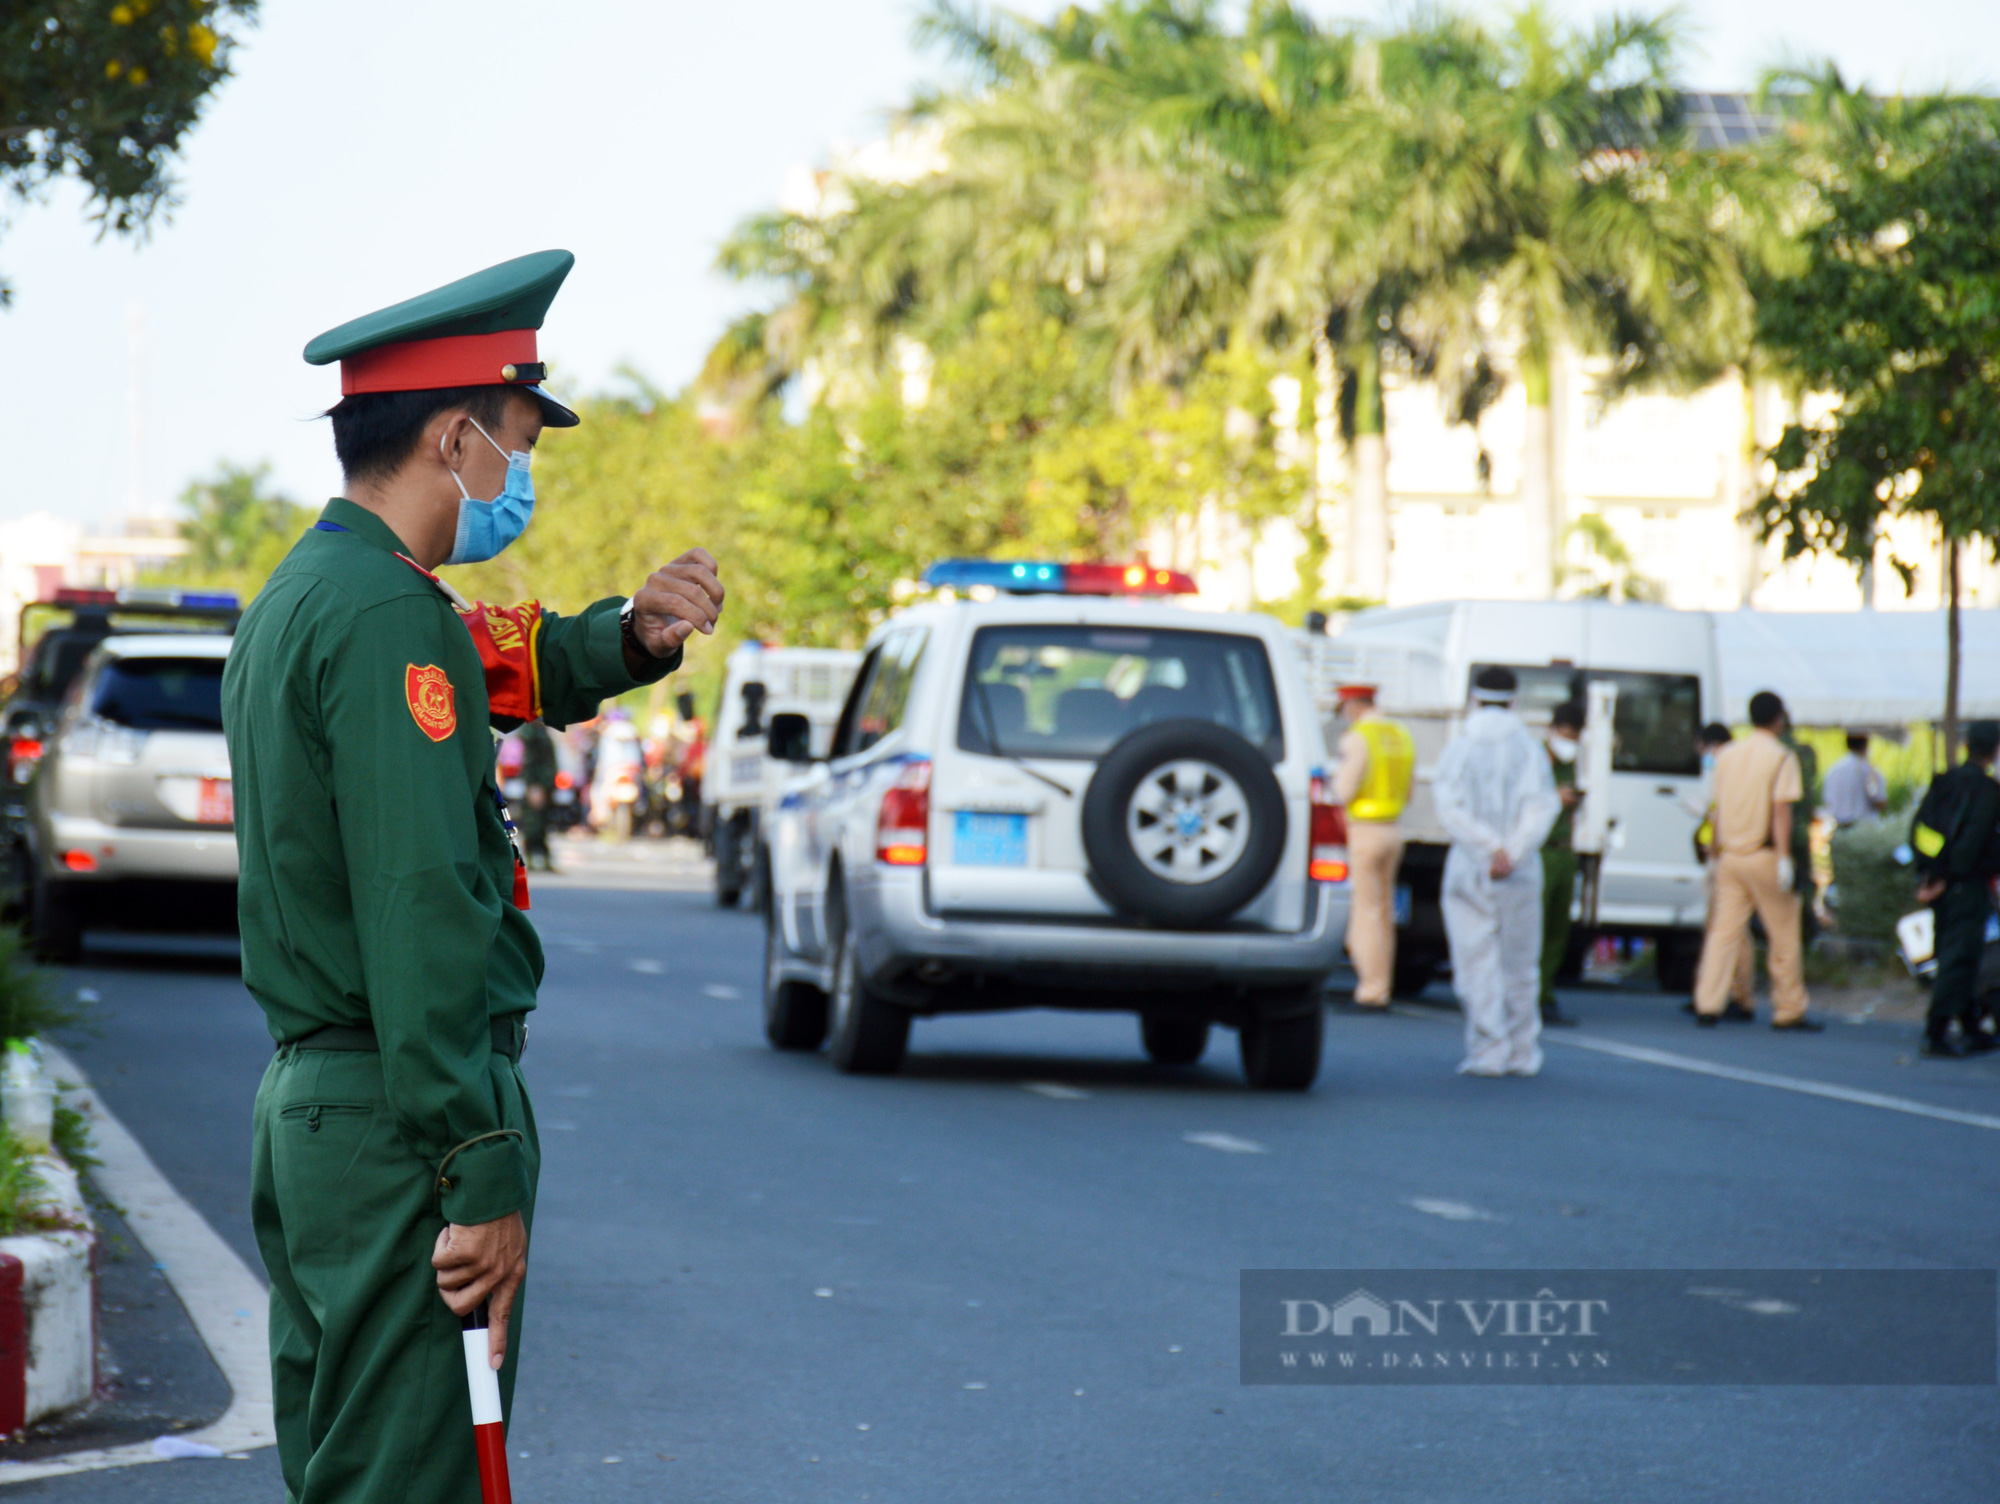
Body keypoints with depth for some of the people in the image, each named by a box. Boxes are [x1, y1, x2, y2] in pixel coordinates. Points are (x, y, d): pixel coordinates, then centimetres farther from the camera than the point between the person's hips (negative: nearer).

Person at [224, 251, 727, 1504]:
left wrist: (632, 636, 6)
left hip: (307, 1105, 10)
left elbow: (510, 672, 29)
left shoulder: (304, 595, 15)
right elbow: (422, 913, -22)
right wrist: (484, 1175, -23)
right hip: (399, 1121, -10)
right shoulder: (386, 615, -16)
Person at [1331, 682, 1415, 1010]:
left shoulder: (1357, 738, -13)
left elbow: (1345, 794, -16)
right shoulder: (1402, 738, 11)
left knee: (1366, 911, -5)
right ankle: (1383, 986, 14)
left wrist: (1335, 782, 5)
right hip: (1392, 832, 7)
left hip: (1364, 831, -7)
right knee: (1384, 913, 12)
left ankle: (1371, 989, -7)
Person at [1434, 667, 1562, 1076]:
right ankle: (1523, 1053, 13)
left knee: (1477, 965, -1)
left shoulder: (1457, 751, 2)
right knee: (1519, 966, 9)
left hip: (1470, 870, -1)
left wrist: (1491, 847, -14)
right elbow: (1541, 808, -9)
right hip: (1520, 875, 1)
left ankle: (1488, 1053, -8)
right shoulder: (1530, 751, 4)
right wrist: (1512, 853, -14)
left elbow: (1451, 808, -12)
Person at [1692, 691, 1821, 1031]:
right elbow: (1781, 810, -15)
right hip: (1764, 855, -5)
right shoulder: (1781, 757, -7)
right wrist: (1784, 858, -17)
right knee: (1783, 936, 4)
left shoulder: (1727, 755, 10)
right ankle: (1789, 1011, 8)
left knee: (1724, 930, 4)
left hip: (1731, 854, 5)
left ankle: (1707, 1005, -5)